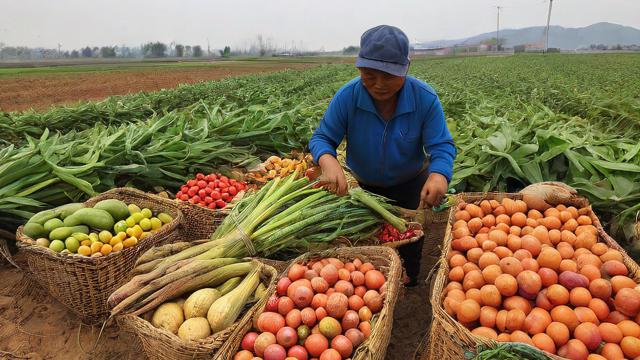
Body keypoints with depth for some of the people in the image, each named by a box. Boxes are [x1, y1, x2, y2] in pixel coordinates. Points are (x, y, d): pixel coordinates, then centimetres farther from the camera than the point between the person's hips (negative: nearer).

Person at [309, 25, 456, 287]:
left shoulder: (425, 98, -28)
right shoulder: (347, 97, -28)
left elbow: (442, 146, -28)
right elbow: (322, 138, -24)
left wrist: (439, 174, -52)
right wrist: (328, 162, -50)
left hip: (410, 185, 0)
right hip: (364, 186, 1)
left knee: (409, 240, 20)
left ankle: (409, 288, 49)